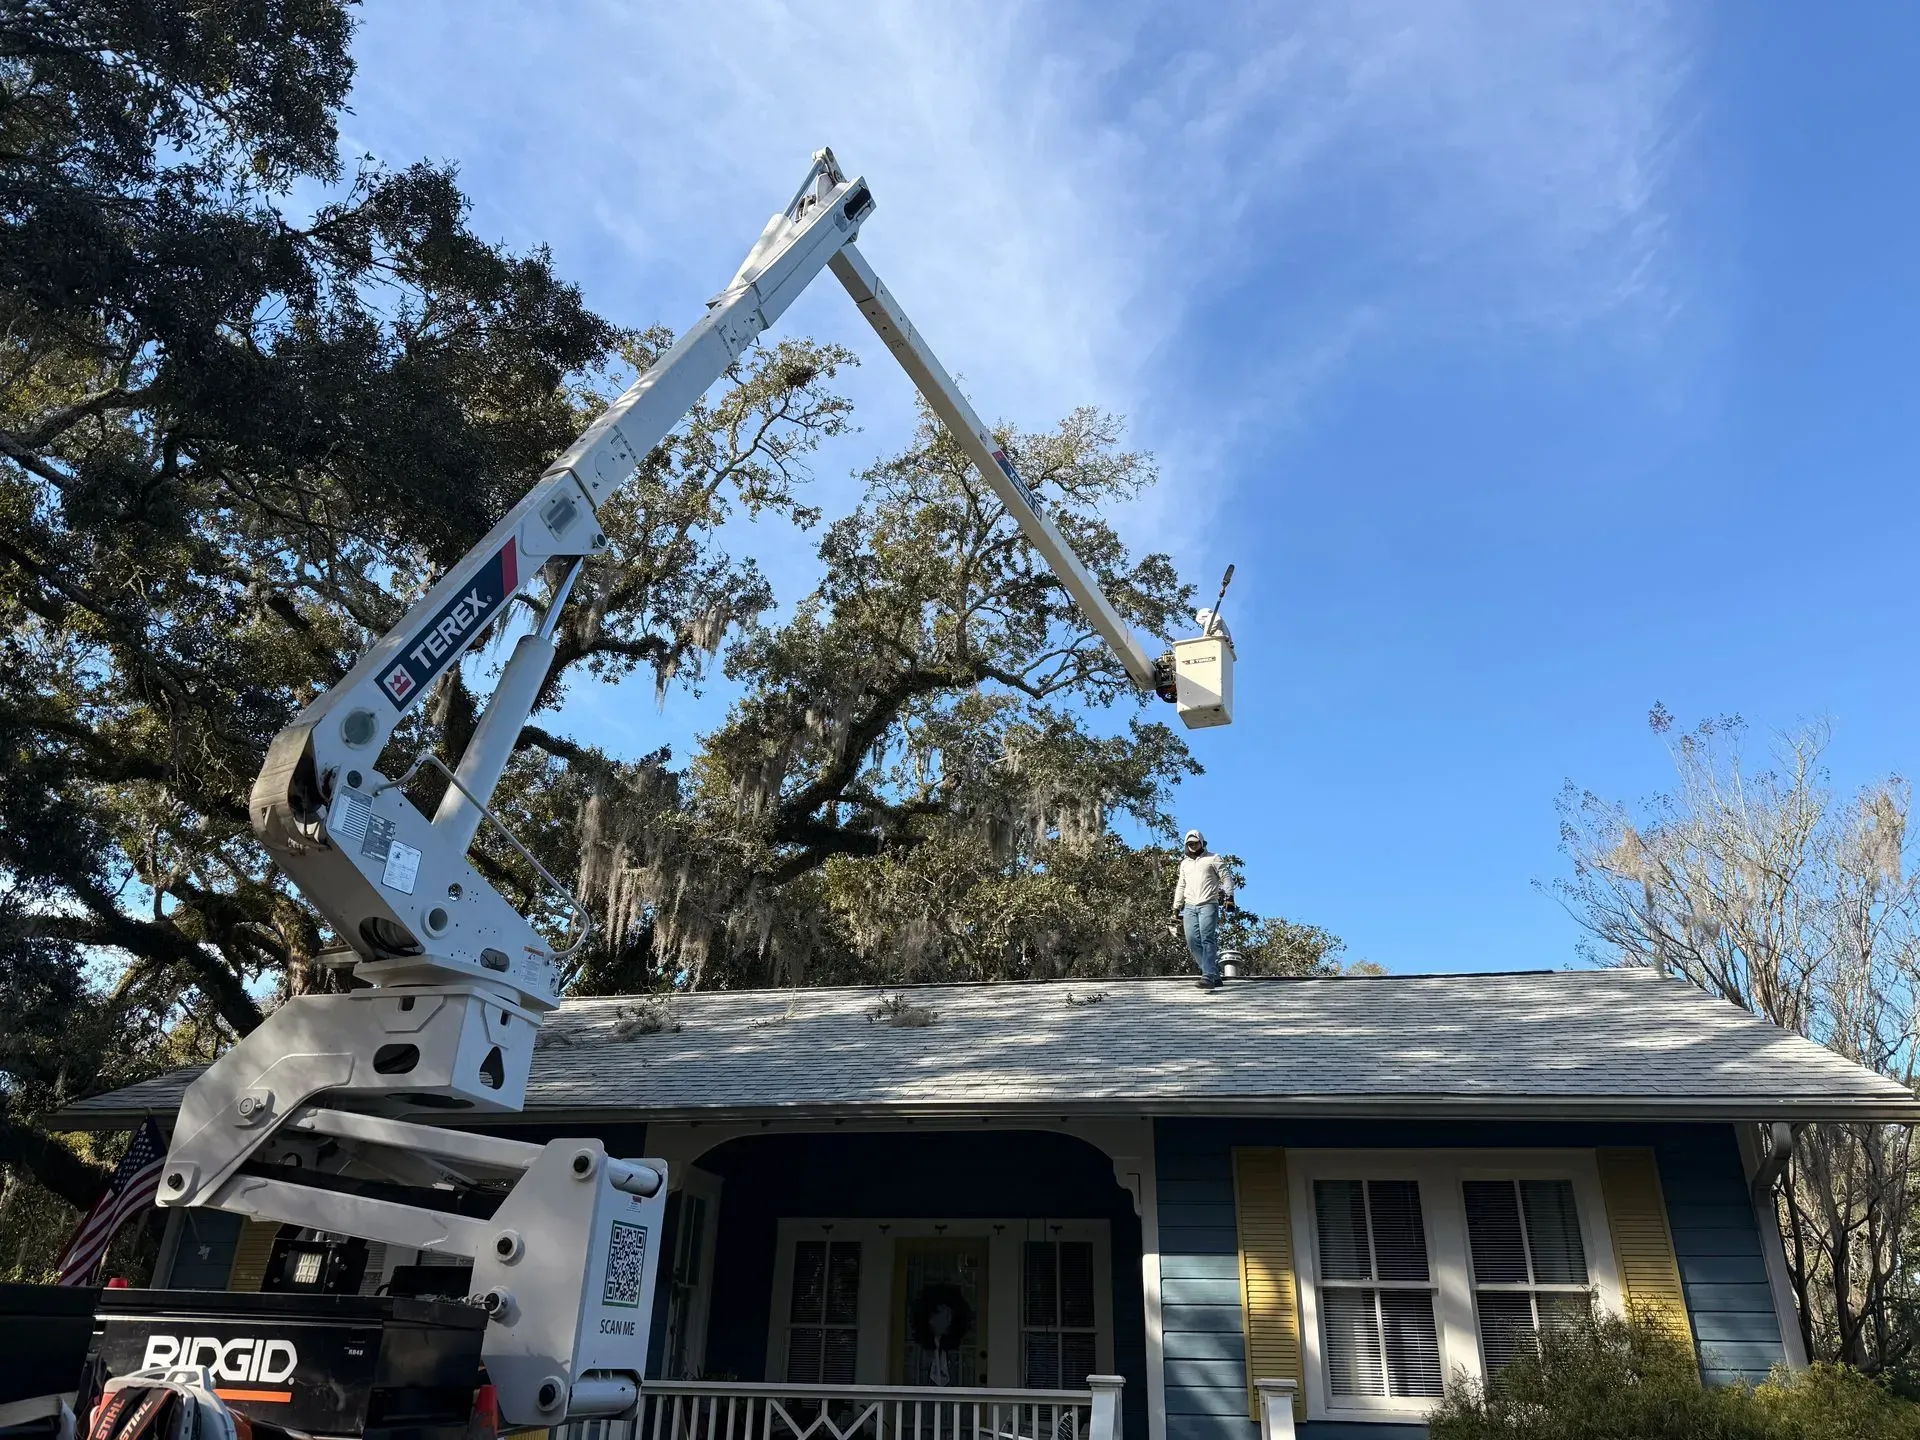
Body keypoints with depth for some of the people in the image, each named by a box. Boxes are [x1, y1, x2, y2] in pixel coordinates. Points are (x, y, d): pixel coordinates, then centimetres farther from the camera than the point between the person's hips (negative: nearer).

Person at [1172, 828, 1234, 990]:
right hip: (1189, 907, 5)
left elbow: (1225, 878, 1)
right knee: (1192, 941, -5)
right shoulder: (1184, 863, 22)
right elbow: (1181, 886, 28)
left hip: (1208, 905, -5)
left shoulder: (1212, 859, 6)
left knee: (1207, 939, -17)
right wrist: (1176, 907, 23)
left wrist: (1229, 896, -13)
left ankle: (1208, 977, -23)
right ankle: (1214, 974, 1)